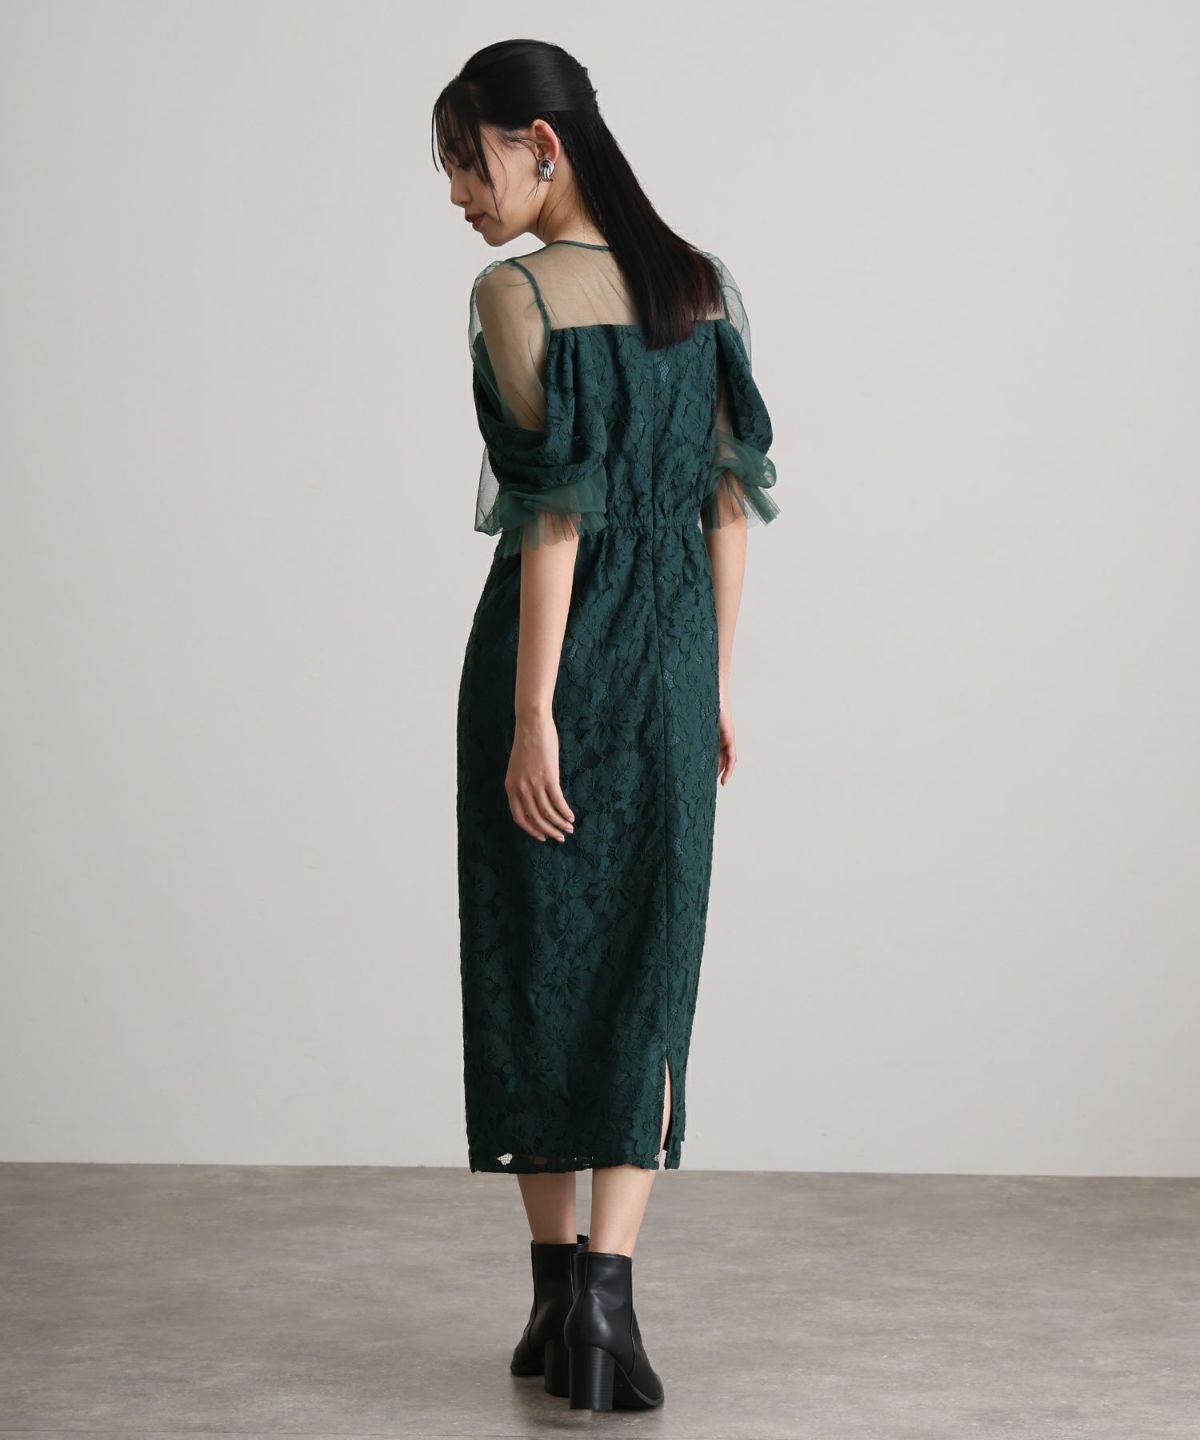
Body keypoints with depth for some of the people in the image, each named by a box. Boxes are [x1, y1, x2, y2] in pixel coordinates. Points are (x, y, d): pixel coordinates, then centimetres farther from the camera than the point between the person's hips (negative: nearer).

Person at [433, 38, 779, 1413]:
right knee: (643, 972, 5)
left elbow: (556, 510, -15)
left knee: (533, 960, 9)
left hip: (549, 647, -4)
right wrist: (717, 682, 14)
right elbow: (729, 495, 8)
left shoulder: (515, 293, -9)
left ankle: (557, 1288, 15)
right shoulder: (700, 284, 7)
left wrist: (531, 716, -14)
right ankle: (605, 1287, -8)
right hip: (672, 655, 4)